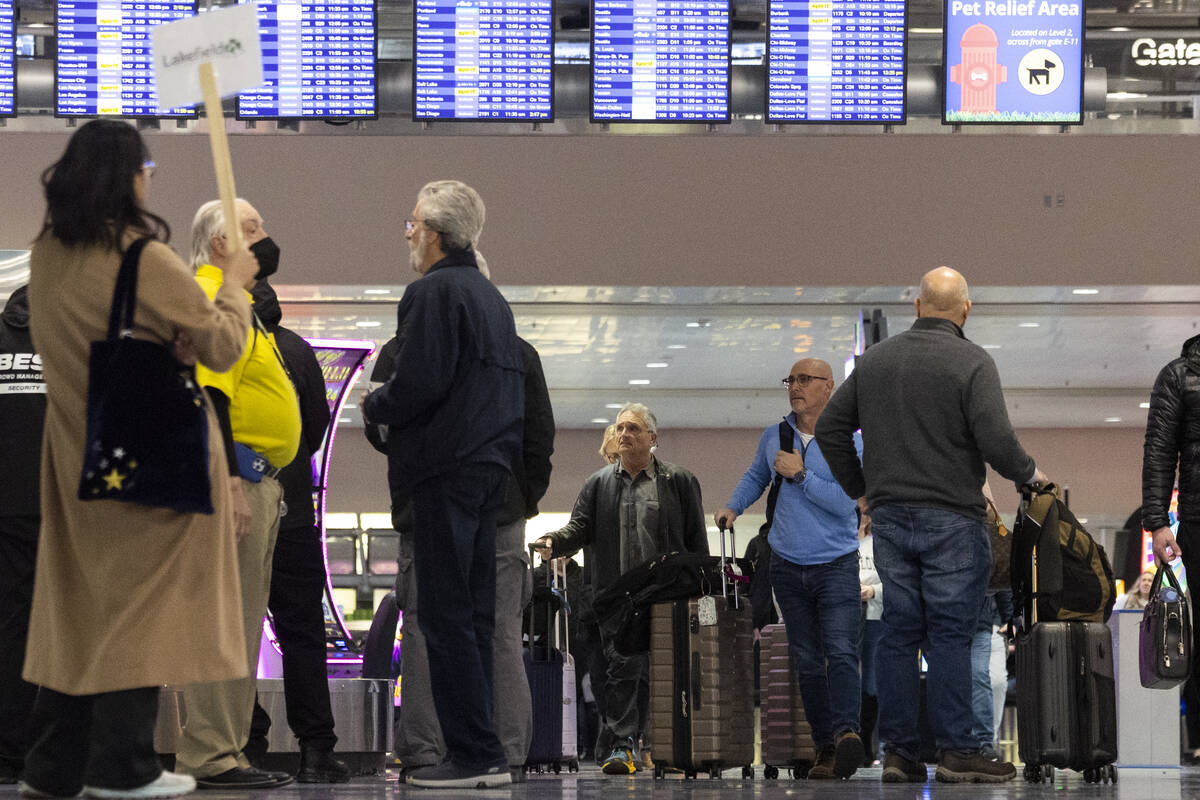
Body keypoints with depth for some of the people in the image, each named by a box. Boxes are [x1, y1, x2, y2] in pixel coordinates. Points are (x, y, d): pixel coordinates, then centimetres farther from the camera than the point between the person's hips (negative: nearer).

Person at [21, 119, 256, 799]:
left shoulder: (47, 255, 1)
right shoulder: (148, 261, -19)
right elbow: (223, 347, -12)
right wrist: (236, 282, 5)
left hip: (78, 456, 6)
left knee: (80, 601, 13)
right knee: (143, 601, 1)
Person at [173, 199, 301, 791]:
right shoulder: (209, 300, -11)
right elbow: (206, 396, -20)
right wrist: (227, 480, -26)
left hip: (254, 479, 11)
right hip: (236, 473, -11)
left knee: (241, 623, 11)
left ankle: (224, 752, 15)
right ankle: (208, 758, -11)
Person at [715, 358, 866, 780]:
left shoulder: (850, 441, -5)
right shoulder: (773, 437, 9)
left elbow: (845, 502, -15)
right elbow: (756, 476, 29)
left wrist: (799, 475, -16)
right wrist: (733, 507, 16)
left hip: (837, 565, -4)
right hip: (788, 566, 5)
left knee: (840, 652, -20)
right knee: (807, 662, 4)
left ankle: (848, 733, -35)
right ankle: (825, 747, 7)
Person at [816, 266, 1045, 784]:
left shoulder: (874, 359, 9)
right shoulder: (972, 363, -8)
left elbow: (830, 428, 13)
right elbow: (996, 440, -17)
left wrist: (860, 488, 21)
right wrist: (1029, 474, 1)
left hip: (889, 516, 5)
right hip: (952, 518, -5)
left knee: (899, 631, 7)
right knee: (950, 634, -3)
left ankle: (898, 751, 8)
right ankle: (956, 752, -2)